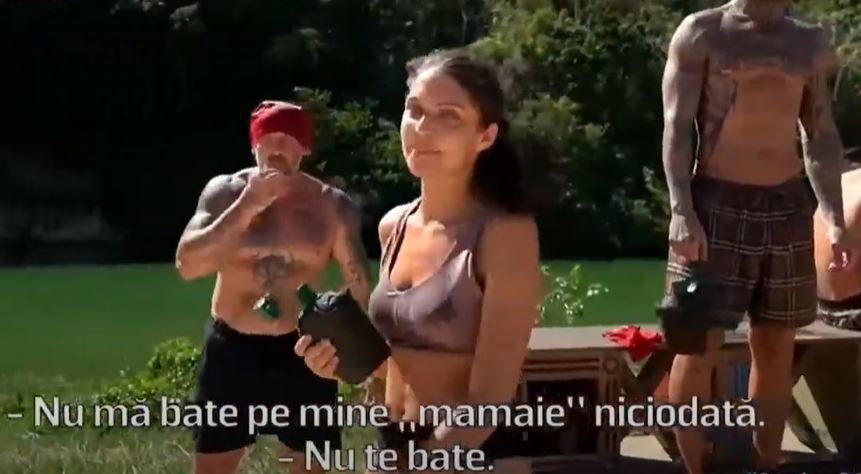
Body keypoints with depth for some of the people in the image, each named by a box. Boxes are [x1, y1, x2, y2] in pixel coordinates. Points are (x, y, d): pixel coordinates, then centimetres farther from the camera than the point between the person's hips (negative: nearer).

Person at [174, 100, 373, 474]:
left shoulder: (332, 205, -3)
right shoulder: (224, 191, -4)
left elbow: (360, 285, 1)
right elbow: (187, 265, -16)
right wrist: (247, 207, -22)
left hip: (303, 352, 0)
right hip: (231, 349, 0)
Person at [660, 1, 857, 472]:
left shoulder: (811, 42, 11)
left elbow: (822, 136, 14)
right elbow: (676, 126, -6)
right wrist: (681, 210, -17)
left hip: (788, 206, 4)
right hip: (717, 203, -4)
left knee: (776, 347, 7)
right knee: (699, 347, -5)